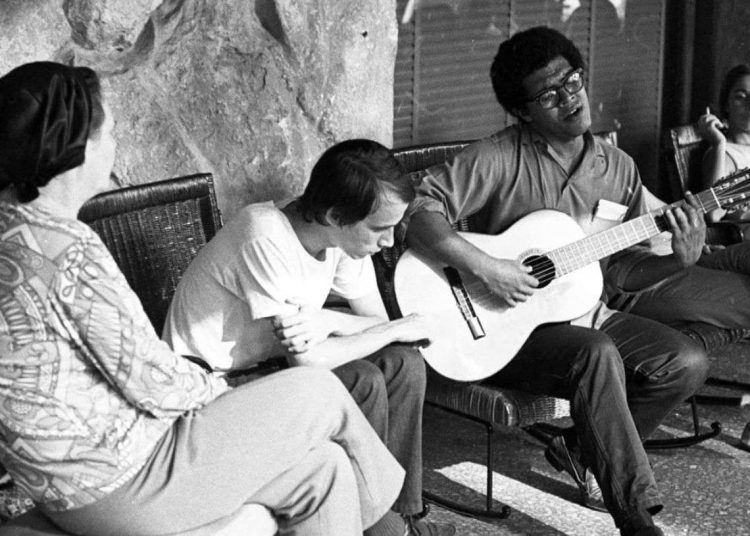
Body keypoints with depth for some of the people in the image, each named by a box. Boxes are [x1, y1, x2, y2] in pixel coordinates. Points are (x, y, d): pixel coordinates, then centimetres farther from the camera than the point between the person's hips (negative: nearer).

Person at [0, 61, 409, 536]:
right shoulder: (71, 253, -27)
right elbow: (153, 385, -19)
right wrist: (218, 389, 2)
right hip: (116, 484, -9)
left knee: (322, 469, 13)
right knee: (319, 391, 4)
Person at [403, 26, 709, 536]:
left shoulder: (618, 168, 6)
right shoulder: (498, 158, -13)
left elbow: (626, 268, 11)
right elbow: (415, 211, -22)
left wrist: (678, 259, -9)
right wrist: (485, 267, -31)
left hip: (585, 316, 7)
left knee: (687, 362, -11)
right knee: (598, 356, -34)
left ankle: (583, 450, 7)